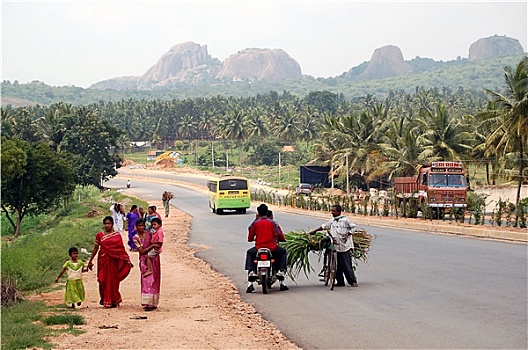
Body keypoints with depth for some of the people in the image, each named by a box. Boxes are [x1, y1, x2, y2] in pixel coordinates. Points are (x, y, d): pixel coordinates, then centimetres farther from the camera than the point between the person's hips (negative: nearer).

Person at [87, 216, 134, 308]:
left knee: (113, 280, 2)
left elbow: (121, 249, 4)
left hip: (114, 260, 0)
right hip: (103, 259, 0)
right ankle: (104, 299, 19)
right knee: (104, 280, 2)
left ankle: (113, 301, 13)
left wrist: (127, 260, -2)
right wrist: (90, 261, 9)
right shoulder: (99, 235, 4)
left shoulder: (117, 235, 4)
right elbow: (95, 248, 9)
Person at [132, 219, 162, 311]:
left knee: (154, 280, 1)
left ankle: (153, 303, 7)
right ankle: (147, 303, -8)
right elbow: (141, 251, -7)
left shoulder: (149, 233, 4)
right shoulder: (135, 238, -1)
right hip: (144, 260, -2)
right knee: (147, 281, -8)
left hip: (153, 259, 2)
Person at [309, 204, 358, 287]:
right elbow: (324, 226, 23)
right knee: (337, 265, 6)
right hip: (335, 246, 6)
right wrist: (314, 231, 26)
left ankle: (353, 281, 2)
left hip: (344, 245, -6)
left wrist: (347, 234, -13)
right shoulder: (332, 221, 13)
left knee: (346, 265, -6)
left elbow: (353, 227, -2)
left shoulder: (345, 220, -6)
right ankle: (340, 282, 14)